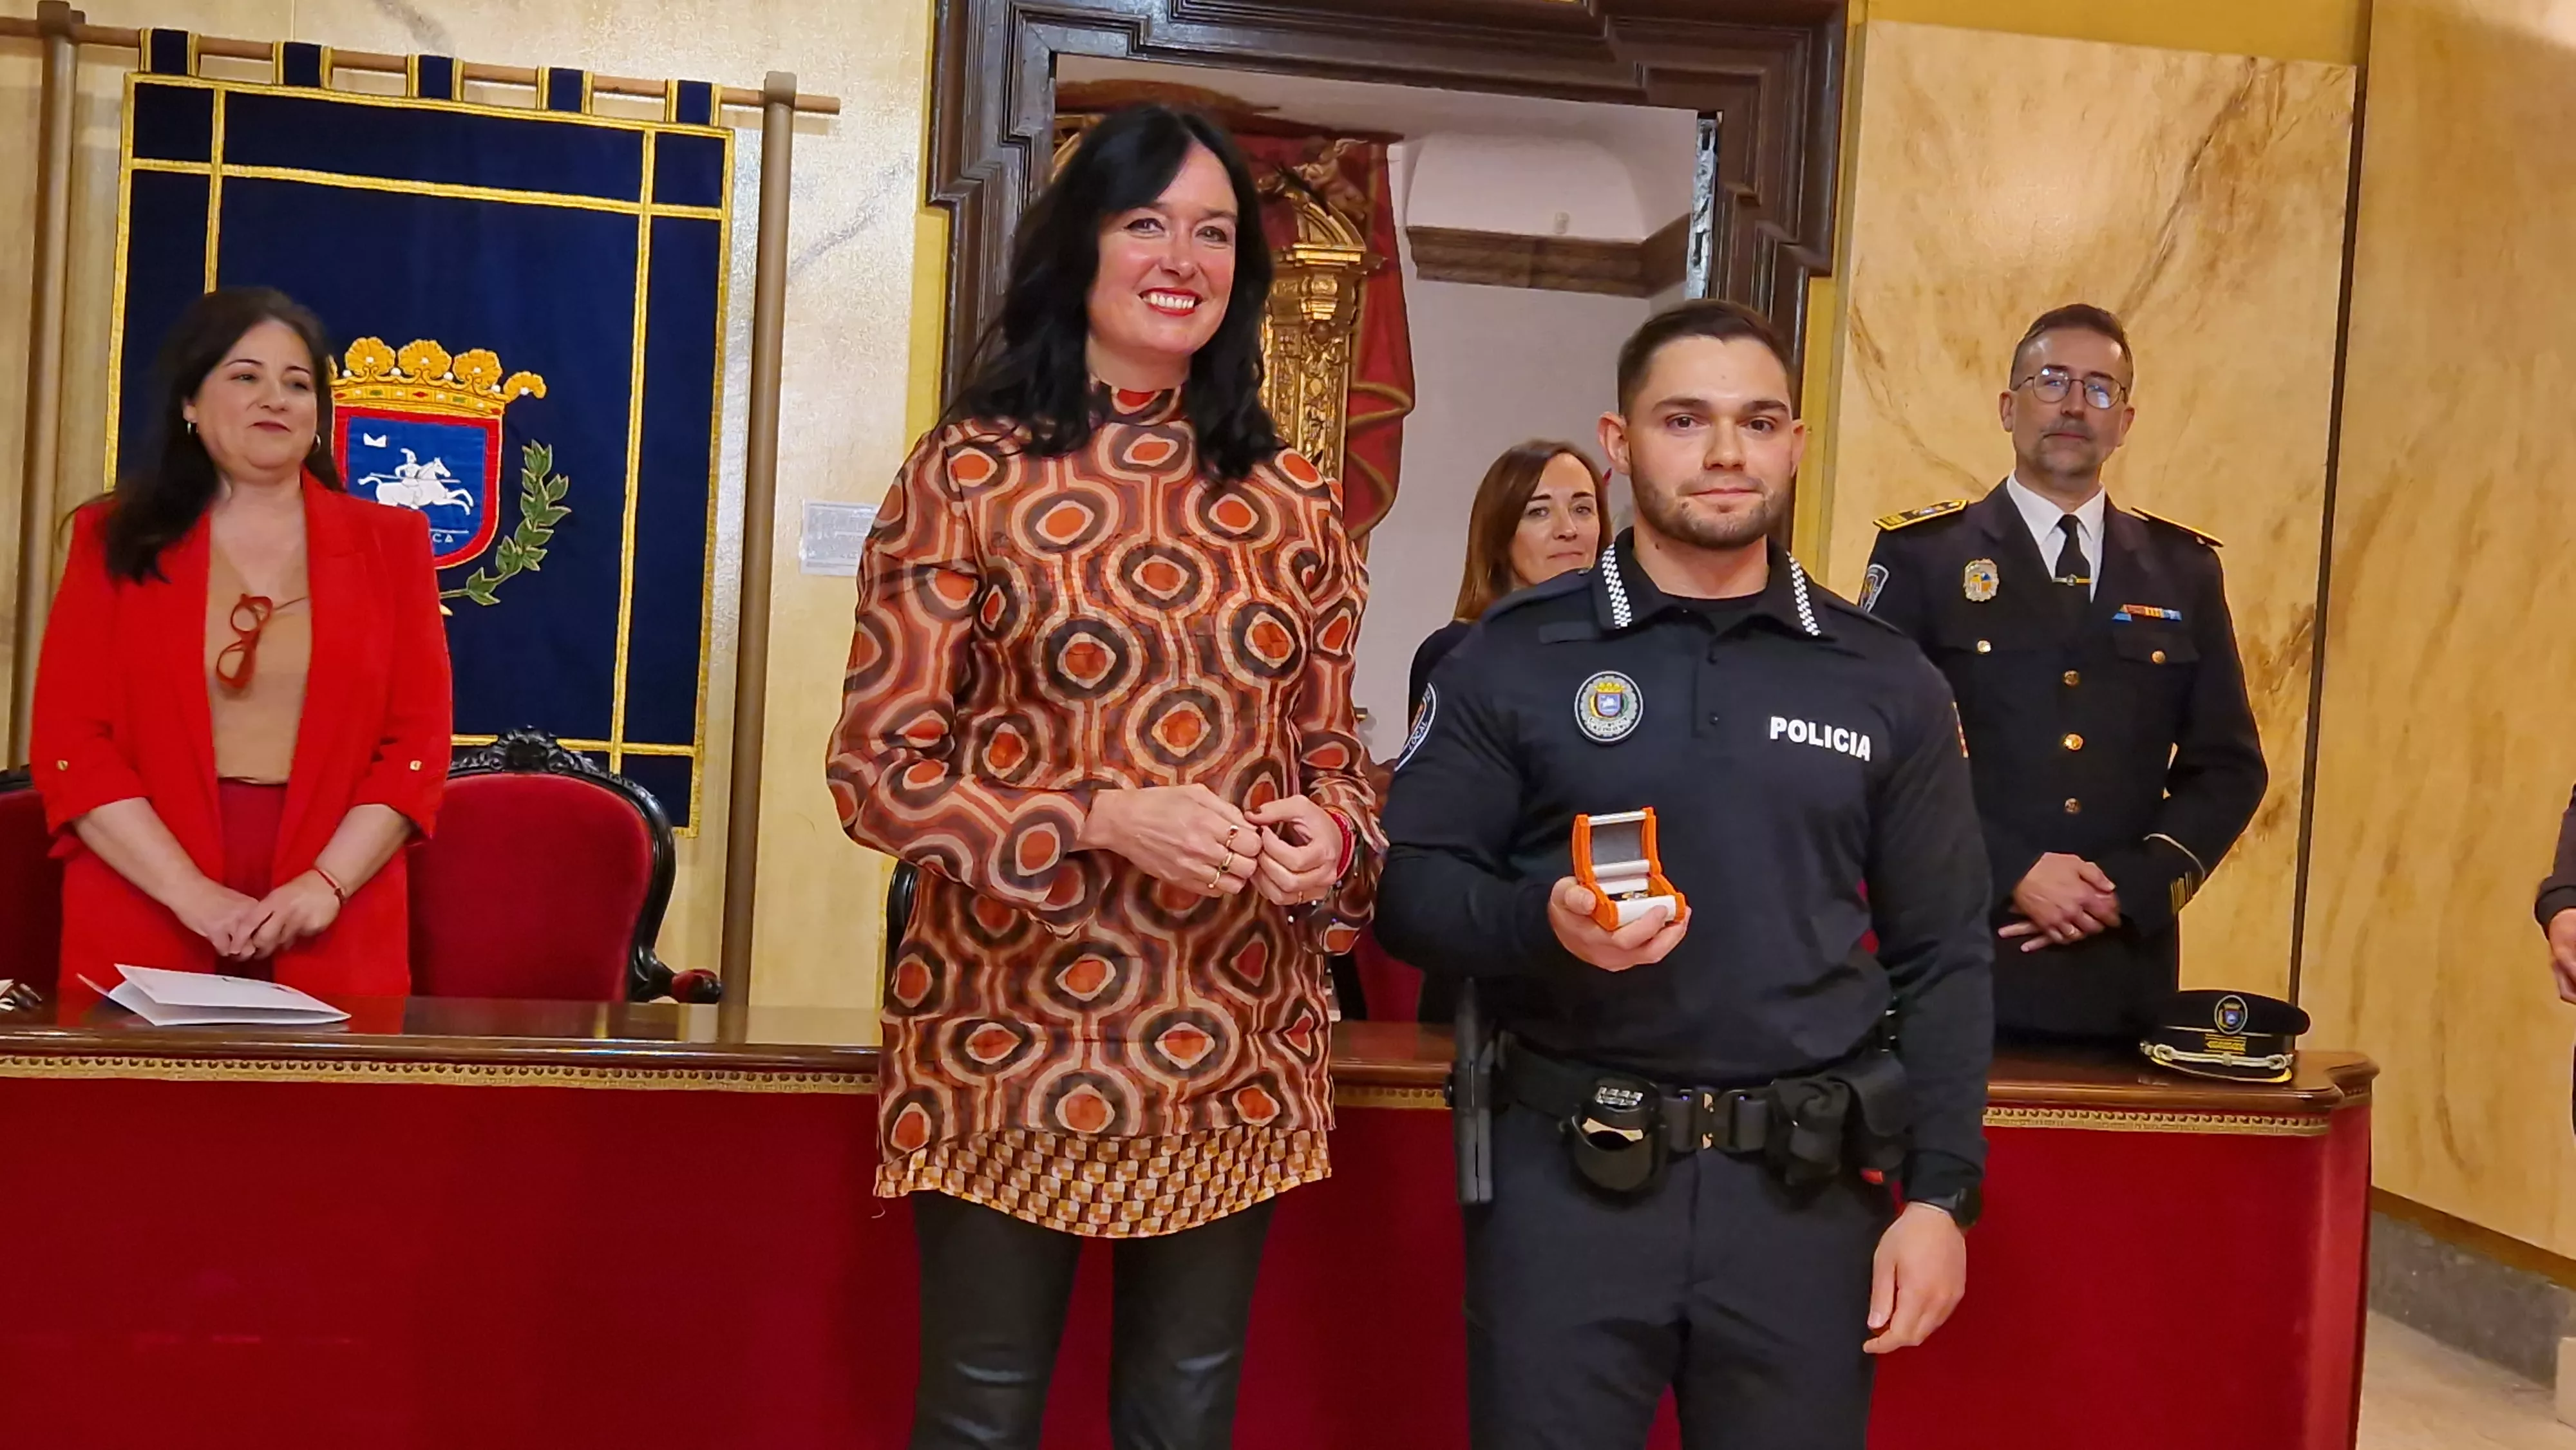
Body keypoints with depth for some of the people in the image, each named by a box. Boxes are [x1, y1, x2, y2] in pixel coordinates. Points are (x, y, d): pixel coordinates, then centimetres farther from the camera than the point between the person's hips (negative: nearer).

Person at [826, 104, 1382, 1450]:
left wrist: (1332, 841, -10)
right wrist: (1100, 822, -20)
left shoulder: (1291, 504, 7)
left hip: (1234, 1052, 3)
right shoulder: (967, 472, -5)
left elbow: (1332, 754, 13)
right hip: (1011, 1040, -3)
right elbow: (877, 765, -8)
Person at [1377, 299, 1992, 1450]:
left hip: (1807, 1191, 2)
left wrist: (1939, 1192, 0)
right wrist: (1542, 923, -20)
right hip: (1565, 1176, -1)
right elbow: (1408, 884, -1)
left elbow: (1941, 957, 6)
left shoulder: (1886, 684, 6)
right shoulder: (1514, 658, 0)